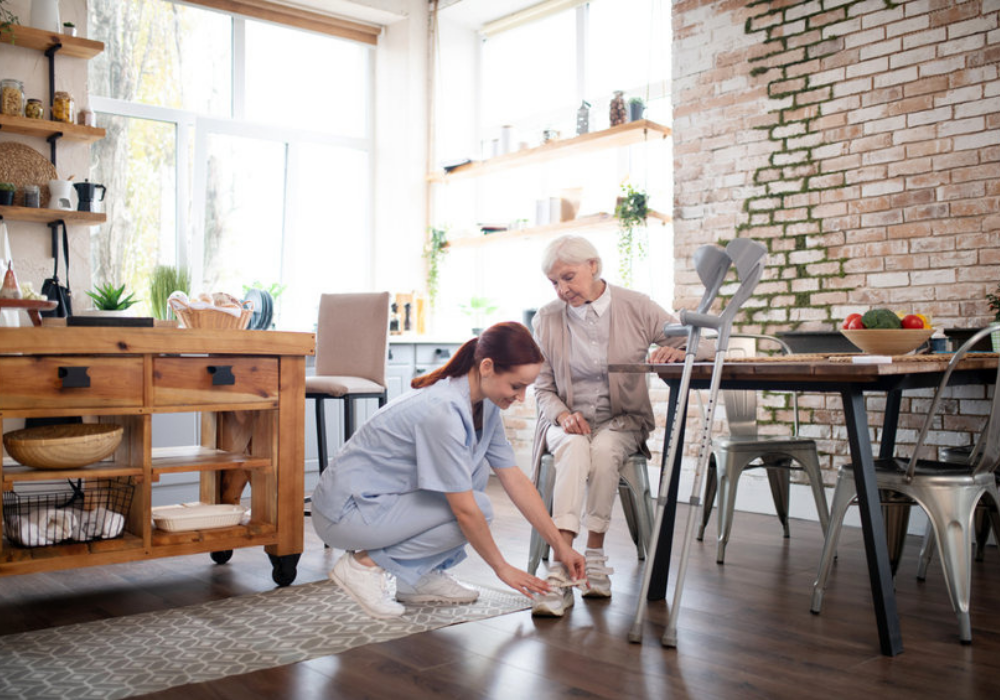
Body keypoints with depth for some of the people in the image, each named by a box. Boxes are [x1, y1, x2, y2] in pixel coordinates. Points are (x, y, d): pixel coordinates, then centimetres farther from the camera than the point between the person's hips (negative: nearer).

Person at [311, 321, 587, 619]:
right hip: (346, 510, -9)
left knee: (476, 471, 0)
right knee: (476, 507, -15)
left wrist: (560, 545, 3)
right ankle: (367, 562, -5)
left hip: (387, 497, 9)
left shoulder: (484, 405, -1)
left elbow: (515, 480, 3)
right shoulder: (444, 411, -29)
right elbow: (465, 510, -23)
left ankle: (421, 577, 7)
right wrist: (502, 567, -10)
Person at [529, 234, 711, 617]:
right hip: (567, 419, 1)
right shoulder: (546, 319, 3)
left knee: (603, 449, -35)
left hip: (621, 420, 0)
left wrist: (675, 350, -22)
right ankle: (562, 568, -41)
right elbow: (542, 387, 7)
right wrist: (563, 414, -14)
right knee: (574, 449, -35)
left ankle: (595, 555, -22)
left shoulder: (636, 307, -1)